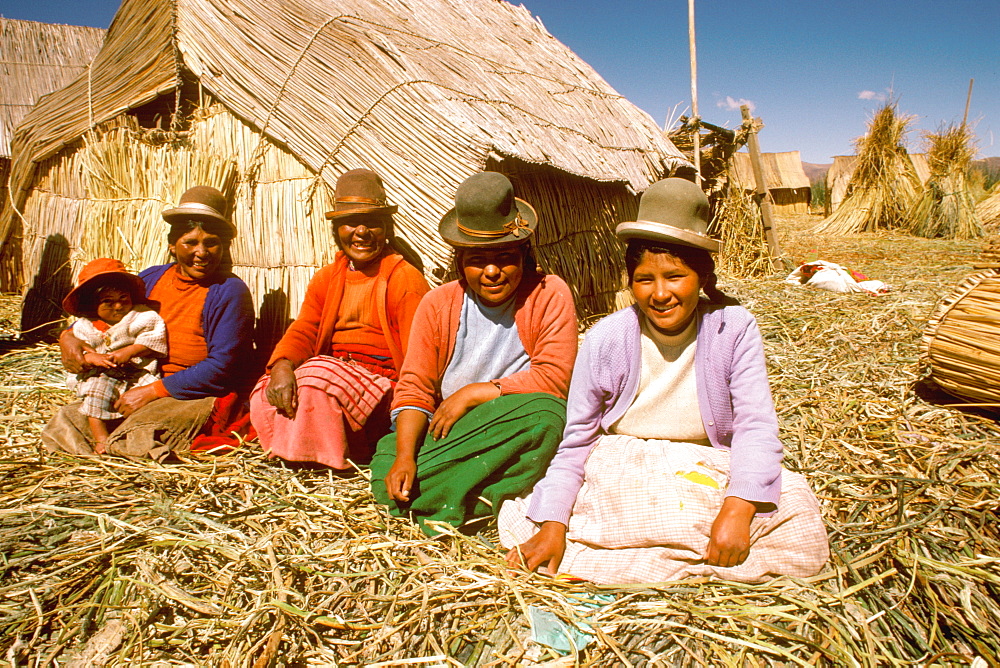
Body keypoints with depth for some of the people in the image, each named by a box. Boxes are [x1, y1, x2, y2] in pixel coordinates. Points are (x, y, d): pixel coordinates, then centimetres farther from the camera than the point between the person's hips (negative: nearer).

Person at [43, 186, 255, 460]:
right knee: (66, 423, -7)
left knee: (137, 436, -31)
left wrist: (153, 391, -18)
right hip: (138, 386, 8)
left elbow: (221, 367, -17)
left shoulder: (230, 292, -11)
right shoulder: (152, 278, 11)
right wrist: (69, 337, 2)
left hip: (201, 396, -7)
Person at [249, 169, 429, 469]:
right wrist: (282, 365, -21)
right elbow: (302, 331, 3)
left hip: (384, 392, -5)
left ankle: (335, 464, -9)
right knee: (266, 394, -18)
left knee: (316, 378, -30)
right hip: (333, 372, 5)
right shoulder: (327, 279, 16)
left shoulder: (406, 280, -4)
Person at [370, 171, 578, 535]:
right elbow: (414, 387, -2)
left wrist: (473, 394, -14)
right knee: (387, 475, -22)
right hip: (448, 433, 2)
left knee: (545, 416, -36)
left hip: (515, 434, -1)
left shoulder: (550, 296, -5)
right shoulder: (437, 304, 3)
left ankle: (445, 507, -21)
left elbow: (554, 377, -14)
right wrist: (405, 457, -18)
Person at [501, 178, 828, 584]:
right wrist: (554, 524, -18)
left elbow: (755, 423, -13)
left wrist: (739, 508, -30)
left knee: (804, 539, -26)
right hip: (617, 474, 0)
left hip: (708, 474, 0)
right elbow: (575, 442, -5)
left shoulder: (734, 329, -8)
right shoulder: (605, 341, -8)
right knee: (518, 522, -20)